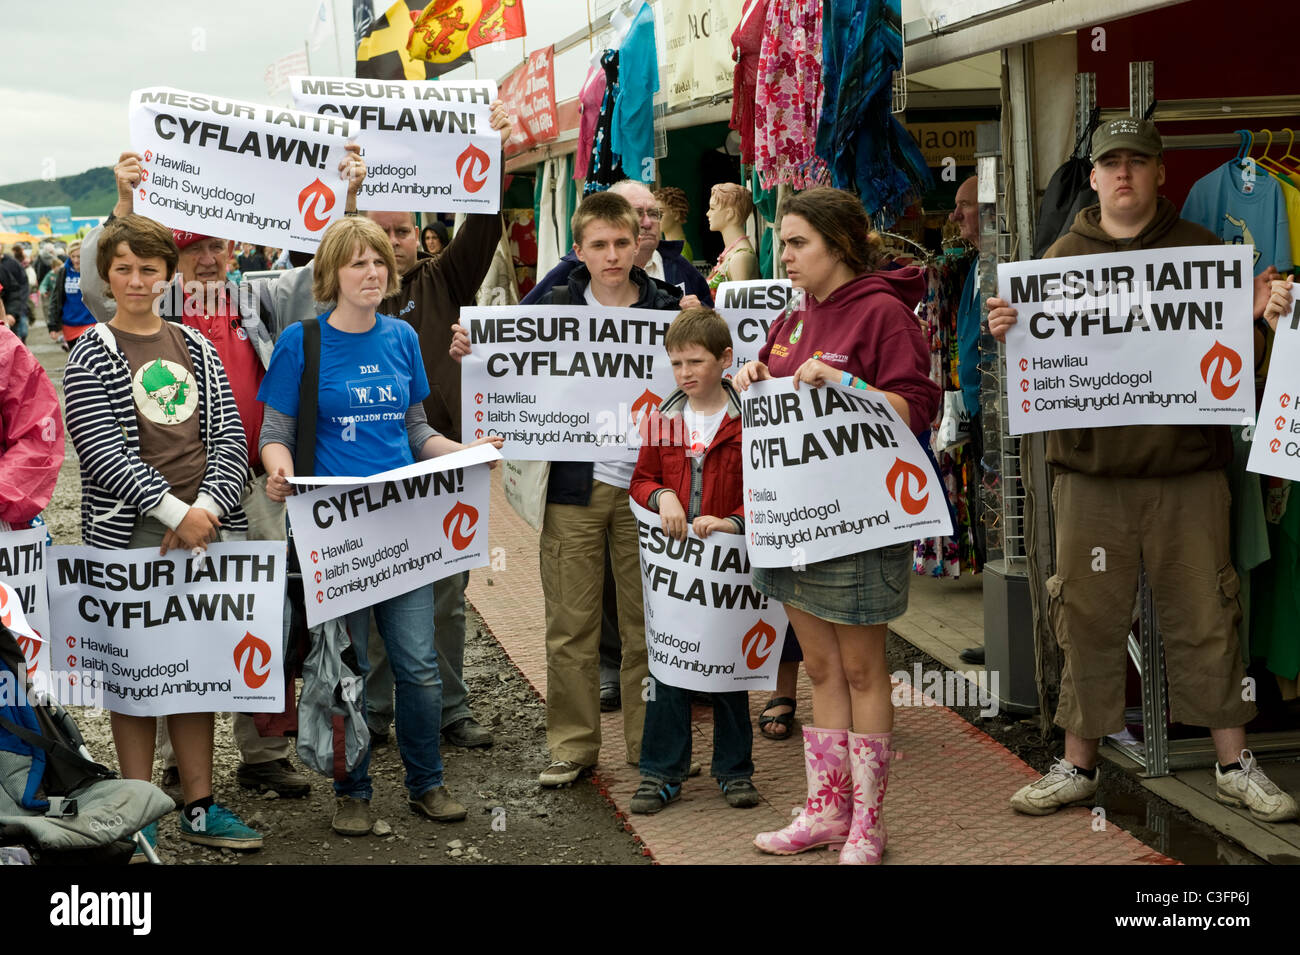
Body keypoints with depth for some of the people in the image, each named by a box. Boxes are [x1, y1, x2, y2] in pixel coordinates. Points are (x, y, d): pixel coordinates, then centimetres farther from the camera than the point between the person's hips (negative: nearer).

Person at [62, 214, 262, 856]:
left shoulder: (196, 349, 13)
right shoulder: (91, 356, 0)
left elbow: (230, 440, 6)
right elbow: (103, 453, -11)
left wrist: (207, 508, -11)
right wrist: (176, 512, -19)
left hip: (206, 528, 4)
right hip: (131, 534, -4)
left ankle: (199, 808, 17)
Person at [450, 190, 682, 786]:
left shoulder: (667, 308, 2)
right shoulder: (554, 307, 3)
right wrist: (469, 356, -14)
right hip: (574, 487, 1)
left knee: (646, 622, 8)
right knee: (570, 624, 5)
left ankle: (648, 741, 20)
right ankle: (572, 744, 17)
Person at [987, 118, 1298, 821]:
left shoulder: (1199, 249, 8)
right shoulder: (1064, 255, 9)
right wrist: (1008, 332, -12)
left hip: (1187, 471, 0)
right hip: (1092, 471, 0)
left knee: (1204, 618, 5)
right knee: (1089, 620, 5)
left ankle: (1234, 764, 18)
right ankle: (1078, 766, 17)